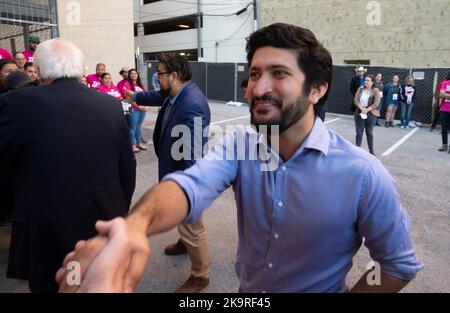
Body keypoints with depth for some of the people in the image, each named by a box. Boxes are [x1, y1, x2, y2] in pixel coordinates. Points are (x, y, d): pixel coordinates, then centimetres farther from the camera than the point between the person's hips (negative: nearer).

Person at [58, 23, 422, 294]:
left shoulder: (362, 174, -25)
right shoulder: (238, 144, -17)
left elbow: (400, 264, -11)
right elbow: (193, 184, -37)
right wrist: (137, 223, -56)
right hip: (246, 291, 3)